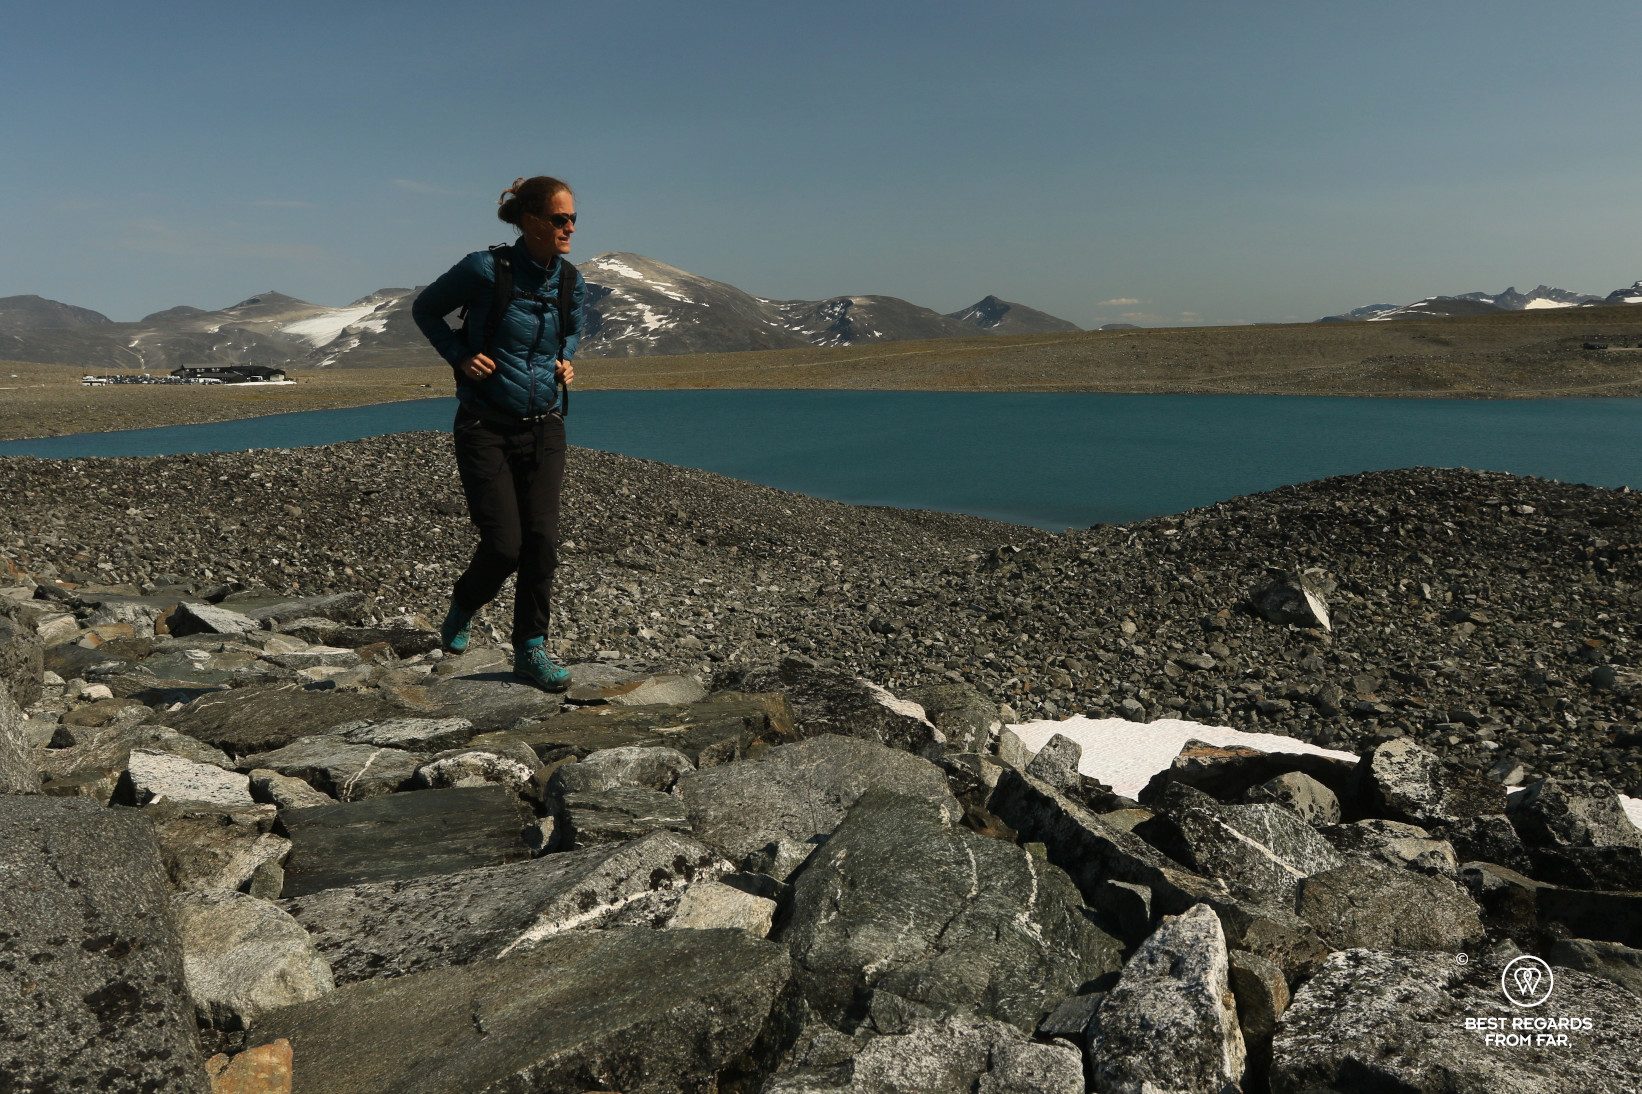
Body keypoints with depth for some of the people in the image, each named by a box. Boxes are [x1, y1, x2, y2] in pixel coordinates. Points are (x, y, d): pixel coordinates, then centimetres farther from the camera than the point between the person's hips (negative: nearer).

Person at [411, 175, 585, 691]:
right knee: (504, 545, -7)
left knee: (542, 540, -4)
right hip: (486, 429, -4)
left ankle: (531, 649, 11)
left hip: (544, 429, 4)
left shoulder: (572, 282, 2)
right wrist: (460, 357, -8)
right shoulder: (485, 270, -12)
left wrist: (566, 362, 4)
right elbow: (424, 309, 3)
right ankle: (463, 608, 27)